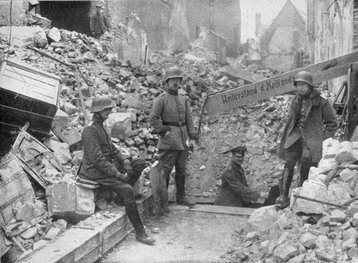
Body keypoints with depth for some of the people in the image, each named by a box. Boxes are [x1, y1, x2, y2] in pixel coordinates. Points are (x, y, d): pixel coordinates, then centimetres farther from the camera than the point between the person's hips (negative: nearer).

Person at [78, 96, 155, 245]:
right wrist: (118, 174, -23)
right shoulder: (90, 130, -17)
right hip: (95, 173, -10)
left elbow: (111, 148, 18)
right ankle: (139, 232, -20)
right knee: (127, 190, -27)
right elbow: (97, 159, -24)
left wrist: (124, 161, 1)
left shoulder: (100, 127, 16)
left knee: (140, 163, 2)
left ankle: (121, 196, 0)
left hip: (107, 166, 10)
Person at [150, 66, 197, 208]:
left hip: (183, 140, 6)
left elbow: (189, 119, 12)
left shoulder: (184, 99, 14)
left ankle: (181, 197, 23)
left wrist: (192, 137, 5)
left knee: (181, 169, 12)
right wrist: (164, 131, -15)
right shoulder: (161, 99, -4)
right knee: (165, 169, -2)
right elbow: (153, 119, -9)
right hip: (168, 140, -6)